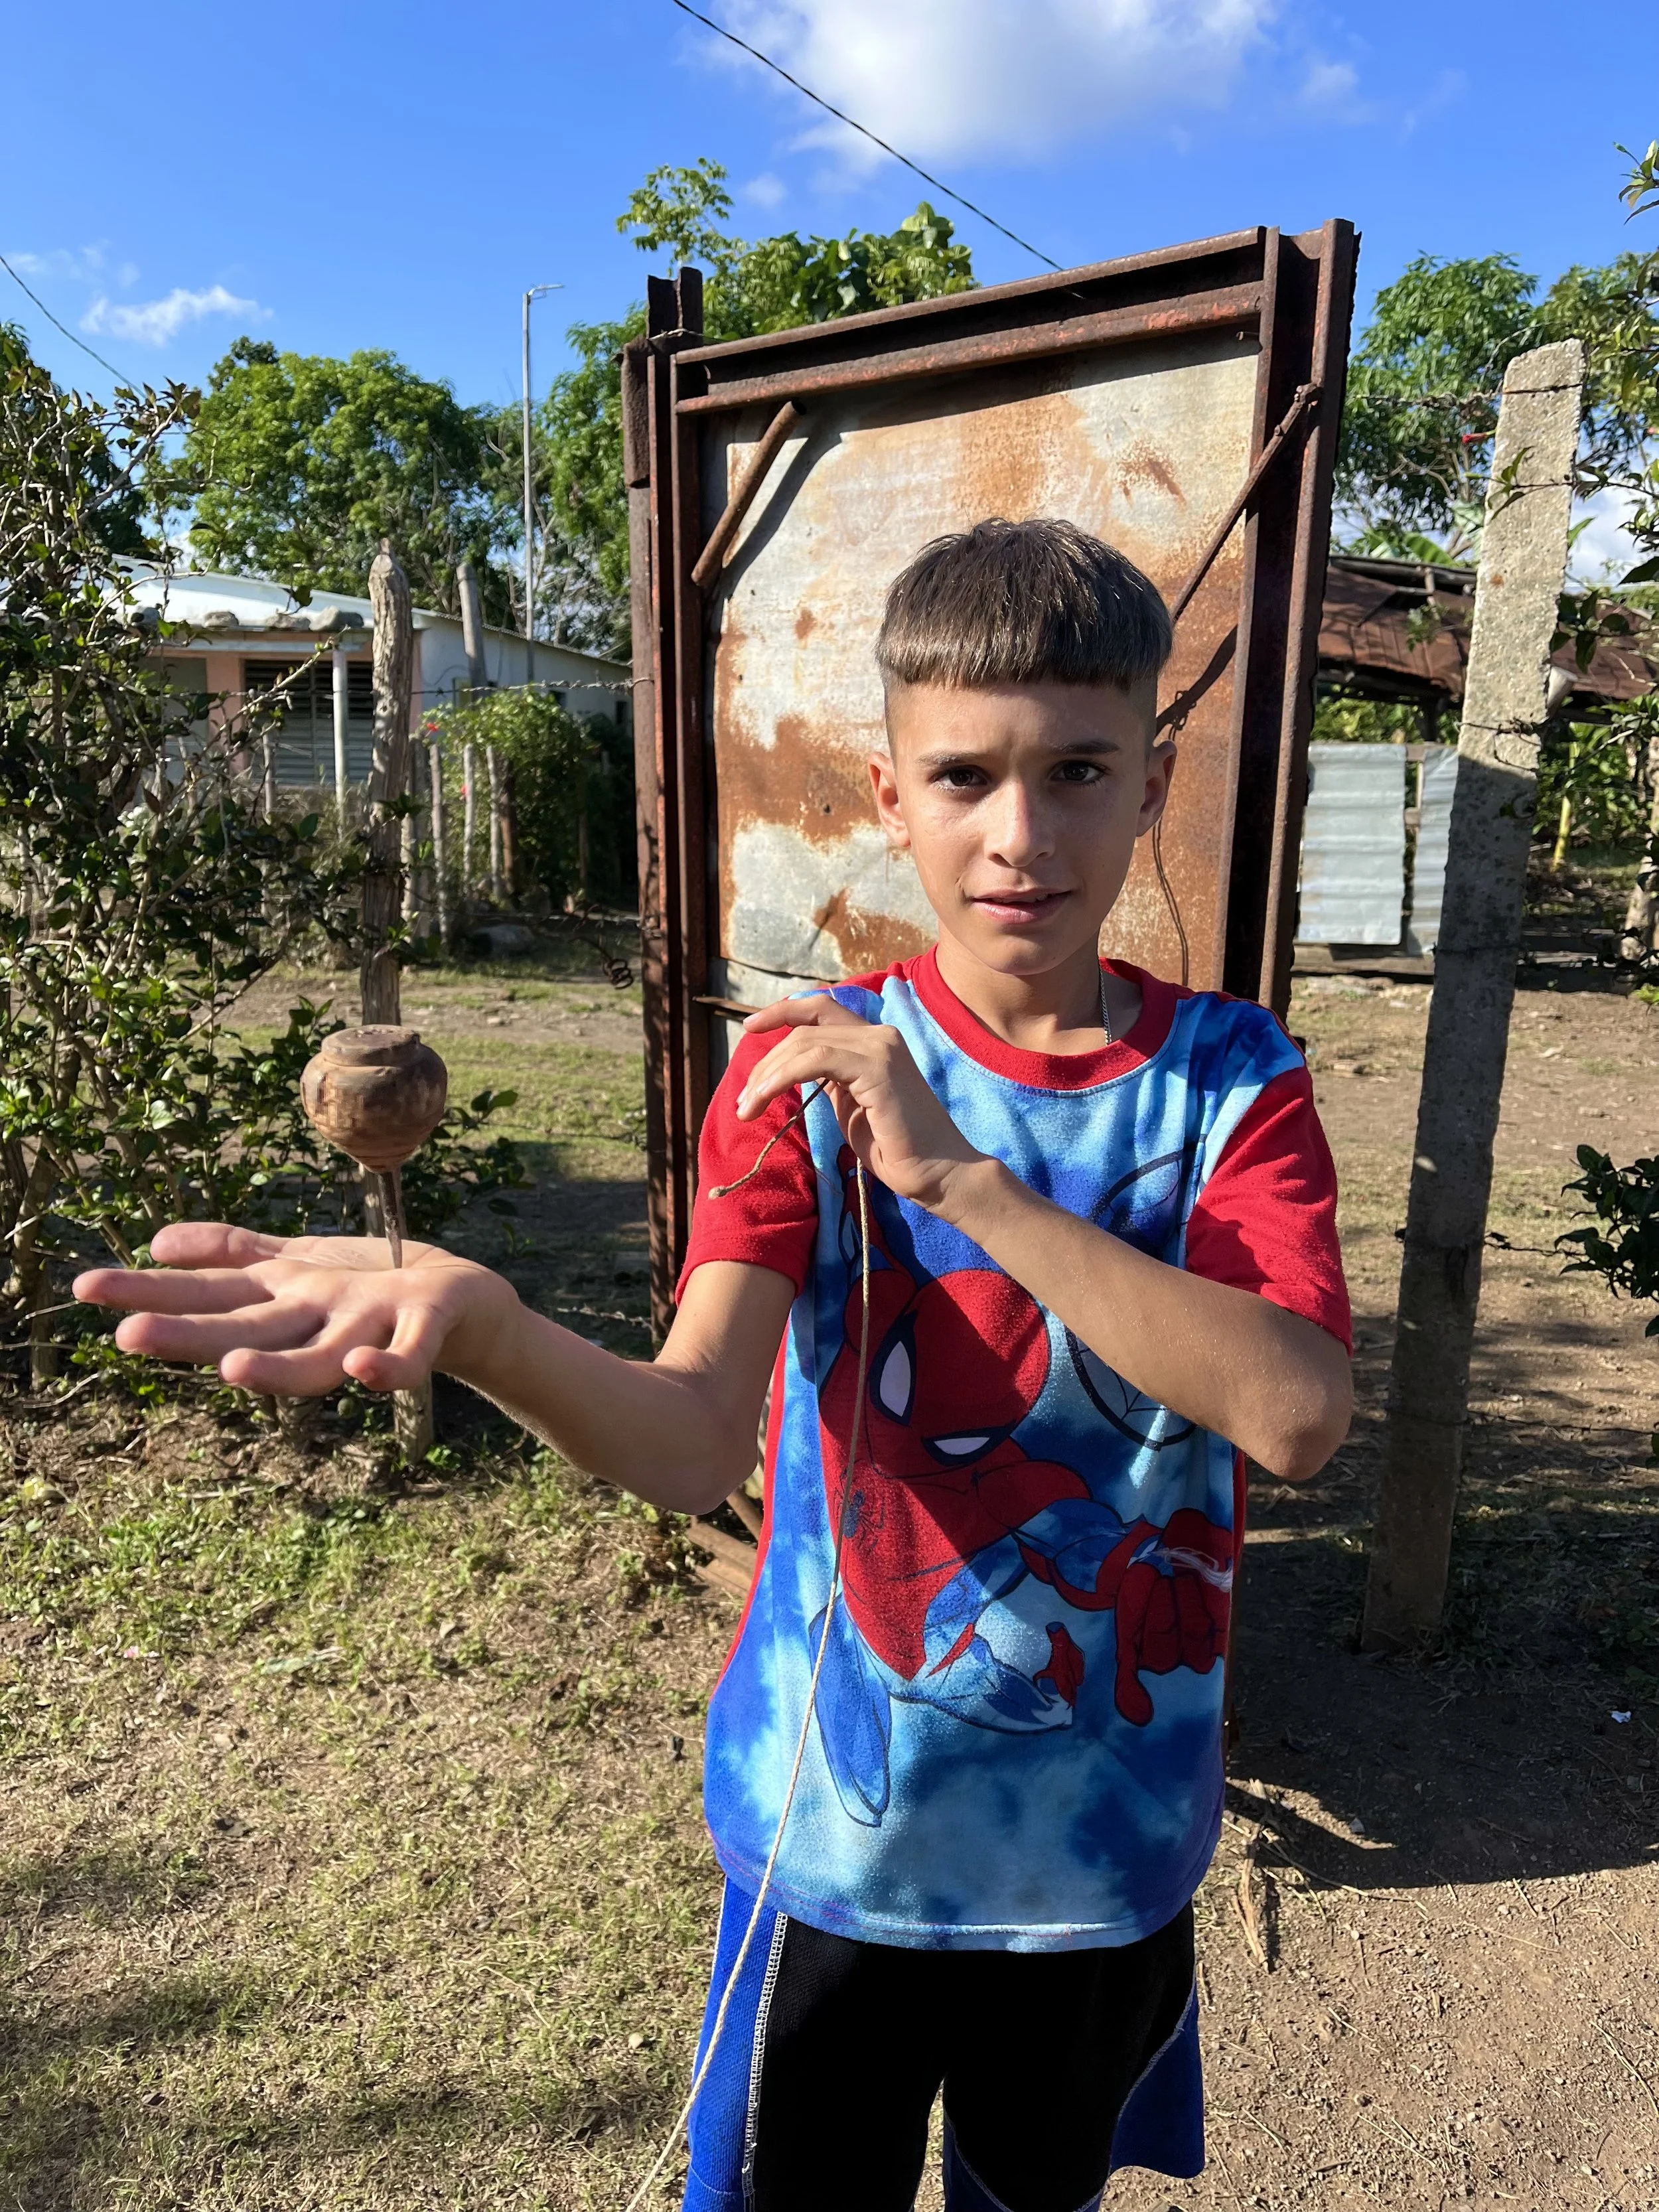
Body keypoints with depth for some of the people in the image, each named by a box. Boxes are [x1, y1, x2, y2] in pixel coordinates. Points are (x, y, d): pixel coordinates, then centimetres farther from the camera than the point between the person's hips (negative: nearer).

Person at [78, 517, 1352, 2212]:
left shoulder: (1229, 1076, -9)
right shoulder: (801, 1071, -12)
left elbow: (1294, 1417, -26)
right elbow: (692, 1441, -25)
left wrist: (959, 1174, -31)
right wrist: (474, 1321, -45)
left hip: (1107, 1833, 2)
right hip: (846, 1820, -1)